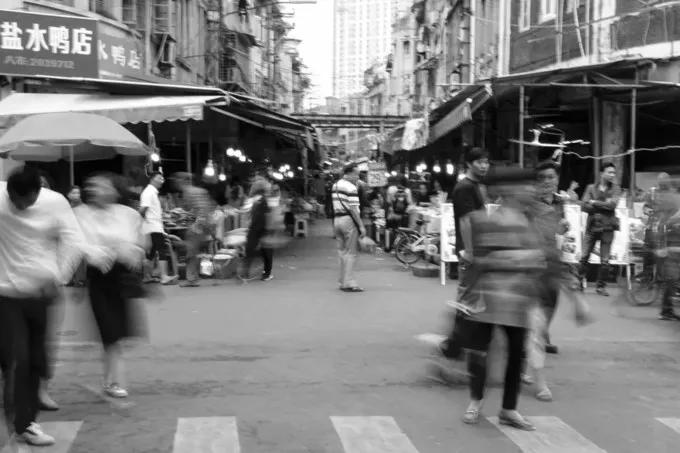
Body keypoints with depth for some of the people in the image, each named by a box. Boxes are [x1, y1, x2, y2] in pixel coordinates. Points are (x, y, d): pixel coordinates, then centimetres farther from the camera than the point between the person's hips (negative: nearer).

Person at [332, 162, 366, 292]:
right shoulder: (351, 188, -15)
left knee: (342, 251, 14)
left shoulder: (335, 185, 12)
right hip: (348, 220, -8)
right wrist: (361, 226, -17)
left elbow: (335, 206, 11)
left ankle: (343, 282, 17)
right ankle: (349, 283, -4)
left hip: (337, 219, 8)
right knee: (351, 253, -3)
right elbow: (353, 209, -19)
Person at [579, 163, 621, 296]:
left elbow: (612, 205, -12)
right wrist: (603, 205, -12)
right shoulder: (591, 188, 6)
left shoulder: (615, 189, 4)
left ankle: (601, 286, 9)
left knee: (605, 260, 0)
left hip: (607, 227, -1)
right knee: (584, 256, 1)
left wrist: (594, 203, -8)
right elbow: (585, 206, -6)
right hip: (592, 226, 1)